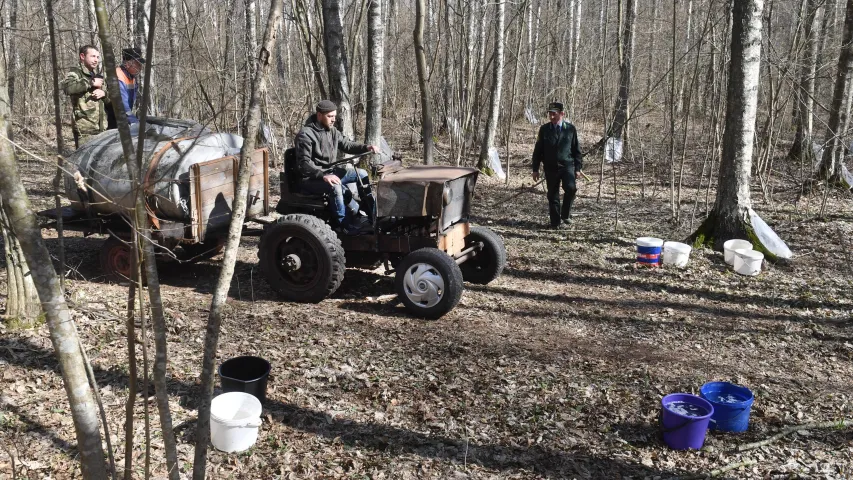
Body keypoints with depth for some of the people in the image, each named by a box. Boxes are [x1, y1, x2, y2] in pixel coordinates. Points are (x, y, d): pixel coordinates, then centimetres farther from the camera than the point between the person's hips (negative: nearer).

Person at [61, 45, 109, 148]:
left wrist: (104, 93, 0)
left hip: (101, 128, 7)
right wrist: (91, 82, -17)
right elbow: (67, 87, -26)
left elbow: (110, 99, 23)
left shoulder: (99, 76, 20)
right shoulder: (75, 74, -3)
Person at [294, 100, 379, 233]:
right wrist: (323, 175, -38)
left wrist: (366, 147, -9)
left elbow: (346, 145, 10)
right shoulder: (305, 135, -18)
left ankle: (373, 213, 6)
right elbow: (304, 163, -25)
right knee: (335, 186, -37)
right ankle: (348, 223, -22)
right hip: (311, 178, -9)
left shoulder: (332, 131, 8)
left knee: (362, 174, 3)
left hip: (330, 171, 9)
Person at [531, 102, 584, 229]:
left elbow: (576, 149, 7)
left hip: (567, 165, -1)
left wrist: (578, 167, 3)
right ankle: (556, 222, 15)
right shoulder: (544, 129, 4)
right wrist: (535, 169, 4)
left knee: (571, 188, -22)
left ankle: (566, 214, 0)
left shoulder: (570, 129, 3)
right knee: (553, 195, 4)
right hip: (550, 168, 1)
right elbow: (538, 150, 7)